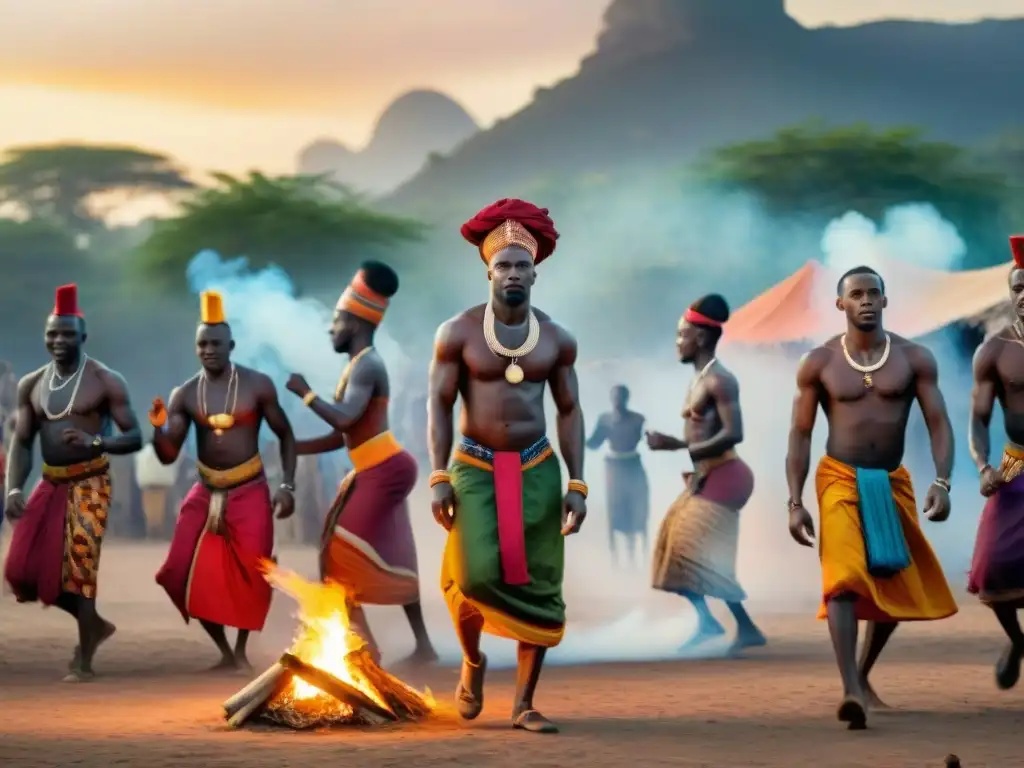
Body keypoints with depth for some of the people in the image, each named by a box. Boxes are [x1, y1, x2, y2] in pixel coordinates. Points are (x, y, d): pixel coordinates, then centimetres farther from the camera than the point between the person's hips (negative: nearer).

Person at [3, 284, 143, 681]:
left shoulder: (106, 381, -8)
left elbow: (135, 438, -8)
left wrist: (94, 441, -27)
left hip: (90, 484, -6)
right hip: (50, 483, 6)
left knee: (80, 564, -12)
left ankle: (84, 661, -3)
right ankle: (94, 624, 24)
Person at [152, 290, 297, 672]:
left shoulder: (257, 385, -9)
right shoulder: (184, 395, -3)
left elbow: (285, 435, 1)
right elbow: (168, 457, -4)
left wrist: (288, 486, -7)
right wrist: (159, 429, -25)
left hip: (250, 494, -3)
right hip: (205, 494, 3)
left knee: (251, 577, -9)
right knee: (185, 576, -4)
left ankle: (241, 651, 12)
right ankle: (224, 651, 12)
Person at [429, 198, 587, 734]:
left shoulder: (557, 340, 3)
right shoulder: (458, 333, -4)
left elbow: (569, 412, 7)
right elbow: (439, 406, -2)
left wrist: (576, 484, -1)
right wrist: (439, 477, -11)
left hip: (537, 471, 3)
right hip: (475, 469, -3)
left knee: (539, 588, -2)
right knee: (476, 575, -19)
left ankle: (524, 704, 9)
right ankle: (472, 660, 14)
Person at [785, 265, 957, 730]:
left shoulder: (914, 359, 0)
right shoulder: (818, 363, -2)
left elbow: (939, 424, -2)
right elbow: (800, 435, 1)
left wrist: (942, 482, -17)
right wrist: (794, 503, -6)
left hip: (892, 483, 3)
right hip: (841, 479, -3)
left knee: (896, 584, 10)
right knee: (844, 577, -22)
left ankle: (862, 675, 34)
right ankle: (850, 691, -32)